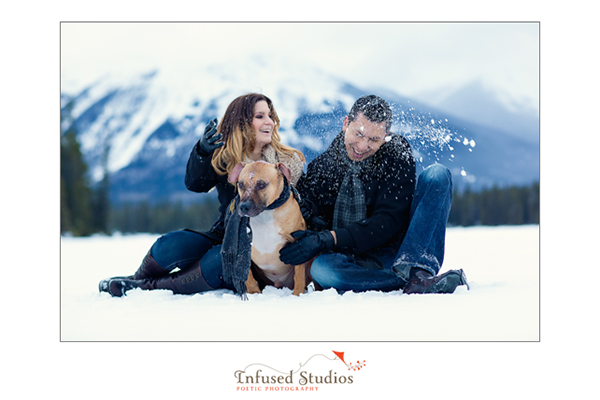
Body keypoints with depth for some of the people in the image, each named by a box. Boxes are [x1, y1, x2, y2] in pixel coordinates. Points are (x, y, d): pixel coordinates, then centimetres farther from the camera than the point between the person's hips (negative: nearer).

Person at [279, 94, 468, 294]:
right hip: (354, 260, 0)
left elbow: (389, 222, -15)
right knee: (321, 268, -35)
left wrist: (330, 239, -25)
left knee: (437, 175, -17)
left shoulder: (397, 155, -5)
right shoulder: (320, 168, -2)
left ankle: (417, 270, -35)